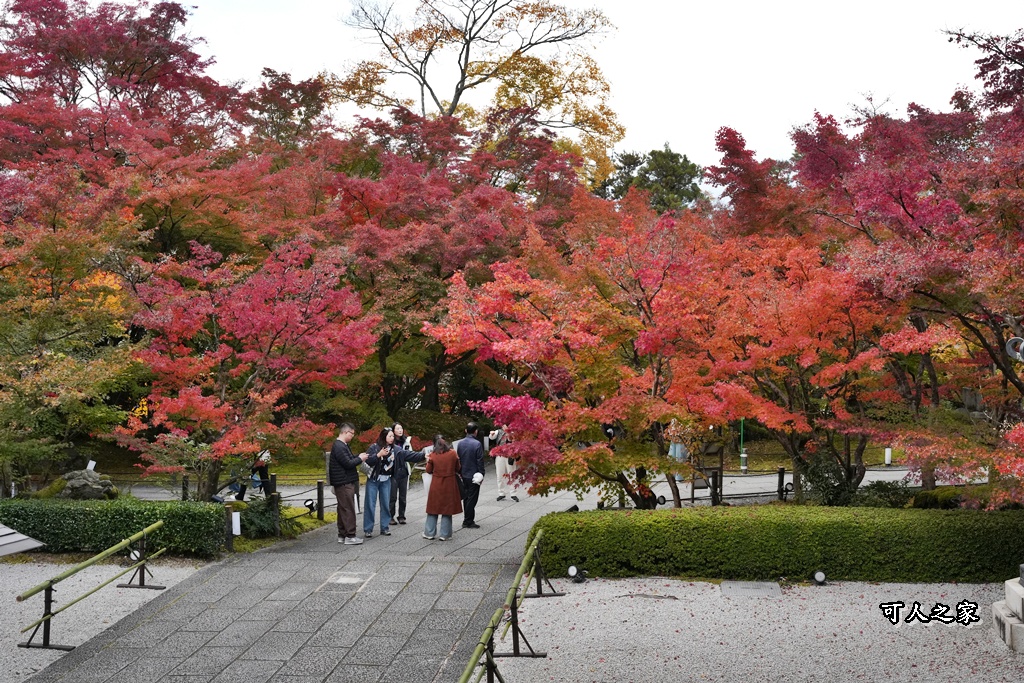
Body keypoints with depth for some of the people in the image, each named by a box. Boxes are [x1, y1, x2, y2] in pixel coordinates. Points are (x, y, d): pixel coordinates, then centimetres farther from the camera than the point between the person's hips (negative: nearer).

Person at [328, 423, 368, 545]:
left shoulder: (342, 445, 16)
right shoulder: (339, 447, -19)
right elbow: (348, 464, -21)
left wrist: (358, 456, 8)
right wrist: (360, 459, -8)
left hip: (346, 483, 11)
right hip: (344, 483, -11)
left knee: (343, 509, 14)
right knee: (348, 509, -7)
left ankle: (342, 535, 19)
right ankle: (350, 536, -5)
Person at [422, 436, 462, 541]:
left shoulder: (433, 455, -9)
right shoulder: (453, 453, -7)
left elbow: (429, 470, 1)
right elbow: (458, 469, 3)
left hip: (436, 485, 0)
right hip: (449, 485, 0)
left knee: (433, 510, 11)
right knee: (447, 510, 8)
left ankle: (429, 533, 15)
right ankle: (444, 534, 10)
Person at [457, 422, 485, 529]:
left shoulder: (460, 443, 1)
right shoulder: (477, 444, -16)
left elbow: (458, 458, 9)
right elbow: (480, 461, -14)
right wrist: (481, 474, -4)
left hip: (463, 475, 6)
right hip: (473, 475, -6)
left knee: (466, 497, 15)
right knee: (472, 498, 1)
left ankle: (468, 519, 23)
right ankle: (468, 522, 4)